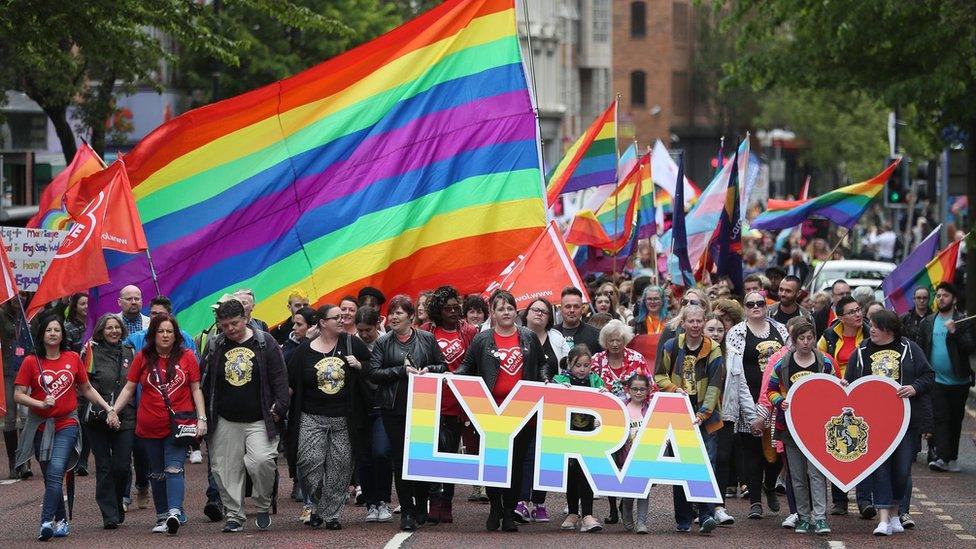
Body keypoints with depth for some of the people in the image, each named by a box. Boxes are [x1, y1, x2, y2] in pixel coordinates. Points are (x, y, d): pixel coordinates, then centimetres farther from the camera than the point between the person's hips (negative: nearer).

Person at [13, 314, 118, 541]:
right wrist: (41, 404, -18)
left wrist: (108, 408, 13)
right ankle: (61, 520, 24)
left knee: (56, 472, -19)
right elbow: (18, 395, -3)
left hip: (66, 425, -1)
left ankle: (46, 522, -27)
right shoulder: (31, 362, 1)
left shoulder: (72, 358, 6)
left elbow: (87, 389, 18)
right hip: (40, 426, 1)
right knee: (50, 477, 8)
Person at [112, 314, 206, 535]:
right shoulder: (143, 358, 5)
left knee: (174, 469, -17)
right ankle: (162, 517, 18)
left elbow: (196, 388, 5)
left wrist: (201, 418, -2)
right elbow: (129, 388, 7)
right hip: (150, 427, 3)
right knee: (157, 473, 10)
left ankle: (175, 512, -29)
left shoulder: (187, 356, 3)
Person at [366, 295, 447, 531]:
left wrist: (427, 370, -10)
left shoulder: (427, 339, 7)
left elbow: (443, 365, 10)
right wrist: (402, 371, -13)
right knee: (400, 458, -2)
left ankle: (421, 507, 19)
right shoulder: (383, 343, 6)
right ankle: (406, 510, 2)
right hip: (394, 409, 0)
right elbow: (373, 373, -4)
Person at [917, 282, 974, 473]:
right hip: (937, 381, 1)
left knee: (955, 420, 8)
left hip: (959, 381, -1)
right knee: (940, 418, -10)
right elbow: (919, 350, 12)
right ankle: (942, 457, -18)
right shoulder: (927, 323, 9)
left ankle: (952, 458, 17)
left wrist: (955, 332, -21)